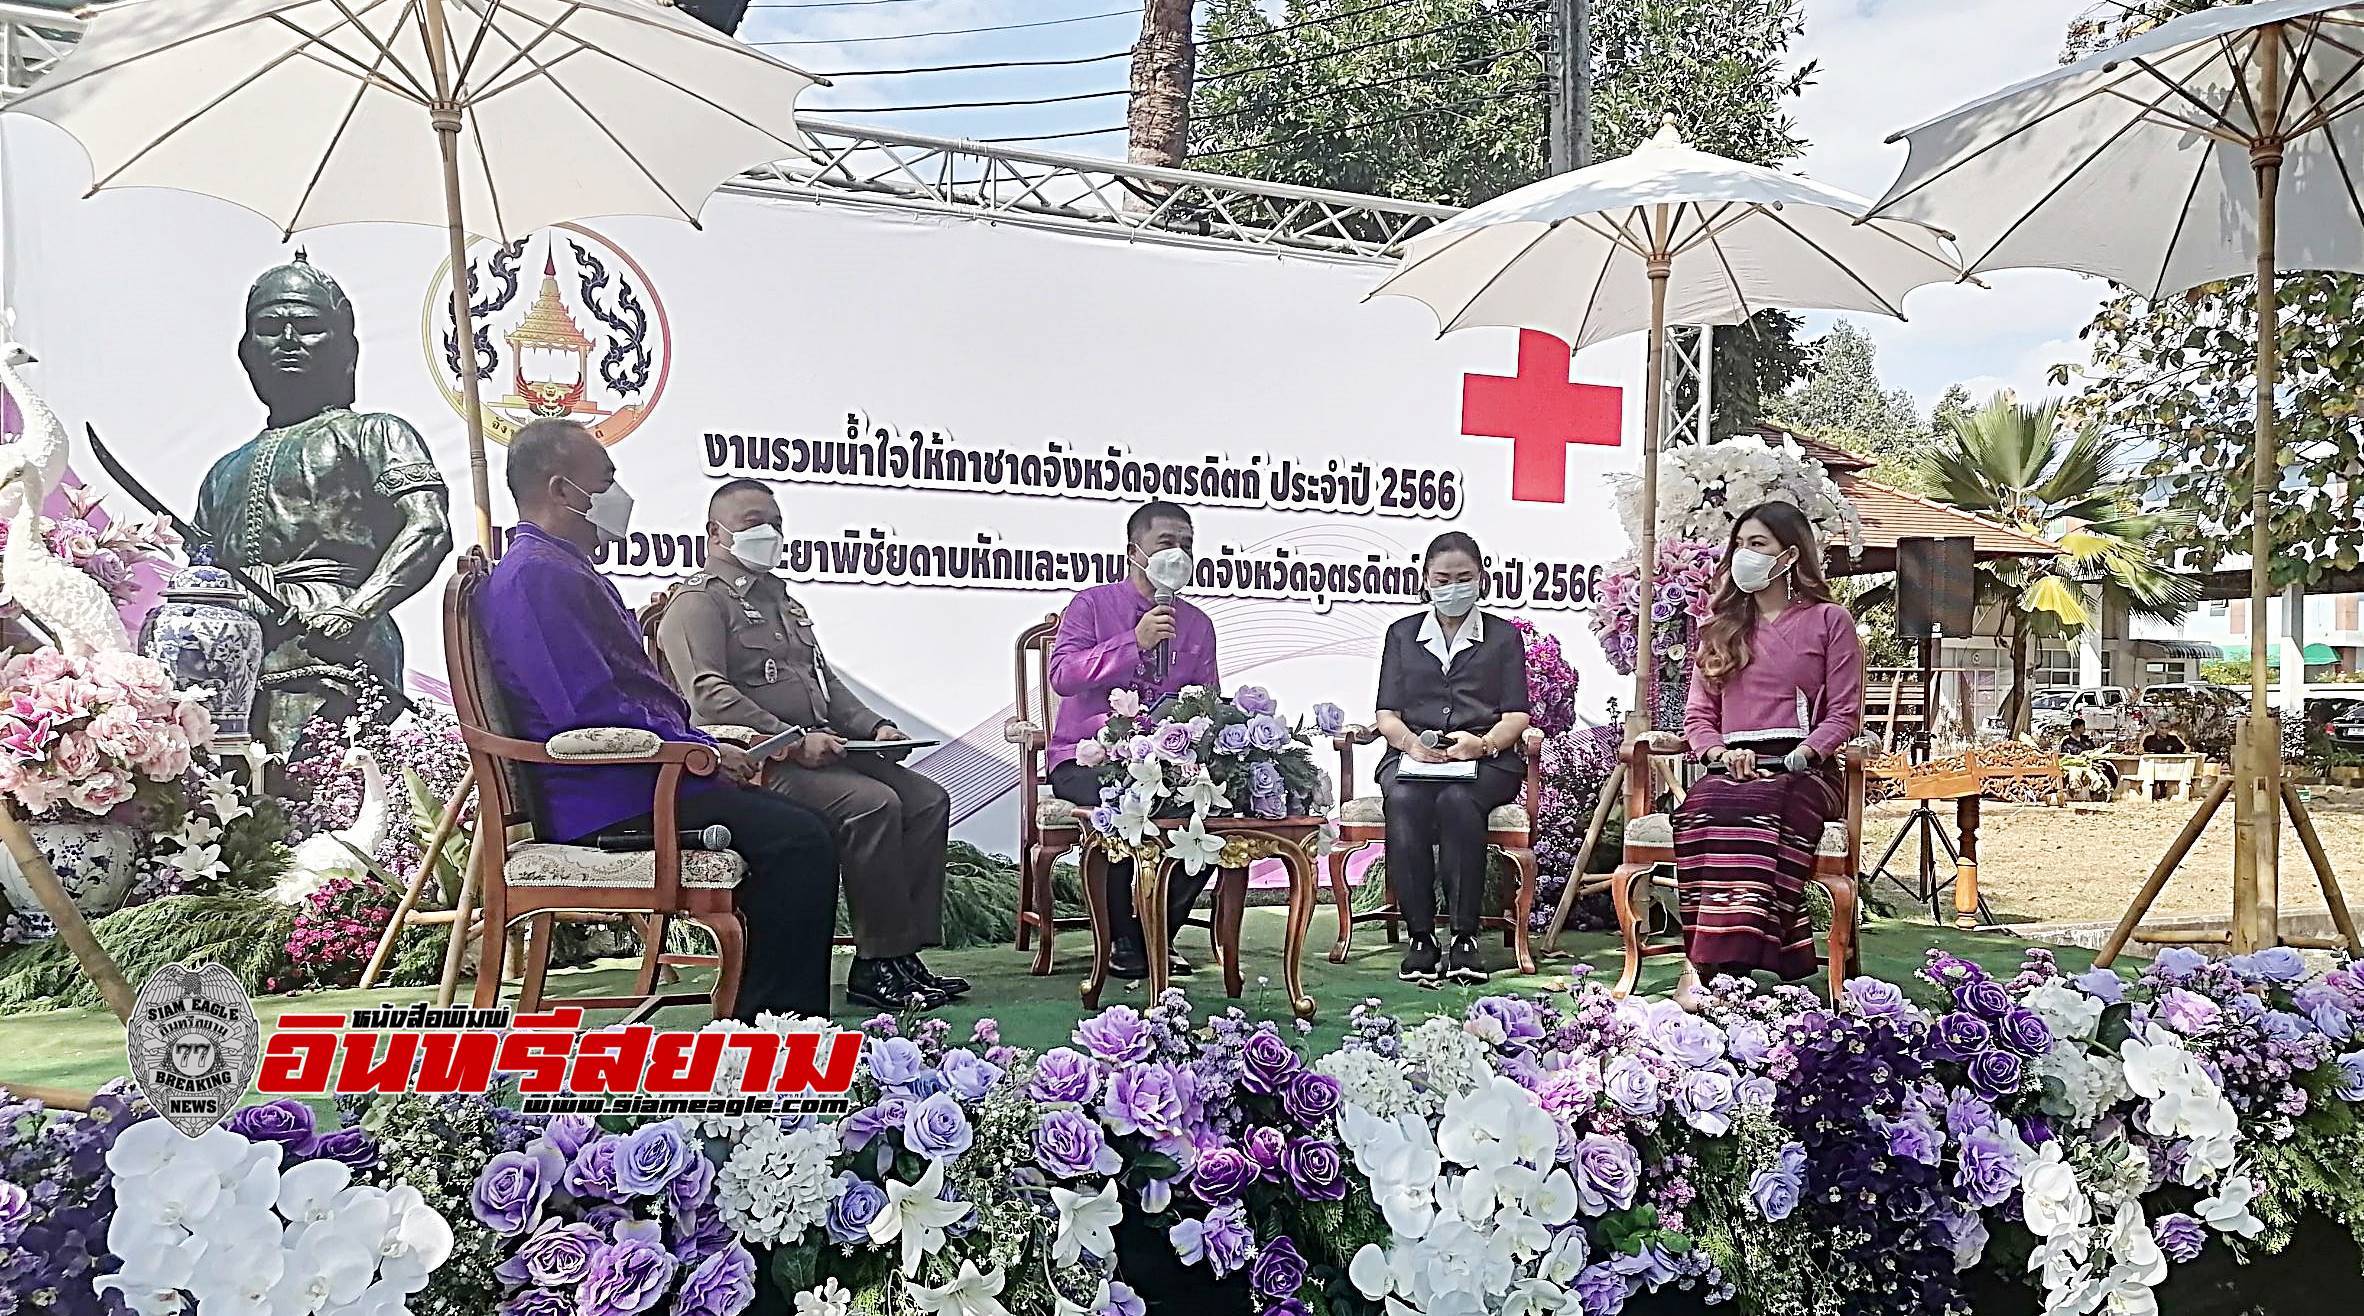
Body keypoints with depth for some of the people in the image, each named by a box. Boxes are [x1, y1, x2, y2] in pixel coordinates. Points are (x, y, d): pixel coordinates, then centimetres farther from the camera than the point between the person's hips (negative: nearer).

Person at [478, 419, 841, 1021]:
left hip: (632, 779, 11)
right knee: (799, 839, -20)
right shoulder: (534, 575, -13)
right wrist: (703, 750, -13)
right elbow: (591, 711, -22)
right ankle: (778, 1019, -14)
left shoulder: (565, 568, 22)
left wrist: (707, 743, 9)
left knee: (798, 827, 6)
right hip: (608, 798, -11)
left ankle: (766, 1016, 6)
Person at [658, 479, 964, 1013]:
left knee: (928, 799, -7)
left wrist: (873, 725, 12)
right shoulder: (699, 601, -1)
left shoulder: (781, 598, 29)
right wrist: (794, 740, -22)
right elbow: (708, 694, -15)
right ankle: (876, 966, -21)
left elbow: (825, 677, 31)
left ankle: (904, 953, -9)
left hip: (820, 748, 9)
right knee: (871, 802, -29)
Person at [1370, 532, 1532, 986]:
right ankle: (1420, 937, -31)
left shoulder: (1503, 636, 18)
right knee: (1405, 803, -35)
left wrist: (1483, 742, -15)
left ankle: (1465, 937, -32)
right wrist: (1412, 742, -12)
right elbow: (1387, 714, 12)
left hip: (1485, 760, -1)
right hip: (1411, 757, 1)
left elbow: (1516, 716, 7)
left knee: (1457, 801, -36)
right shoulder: (1402, 634, 21)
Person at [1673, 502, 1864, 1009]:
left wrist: (1799, 757, -12)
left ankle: (1704, 965, -45)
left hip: (1803, 770, -3)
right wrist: (1721, 753, -4)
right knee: (1704, 807, -35)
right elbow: (1698, 714, 18)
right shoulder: (1720, 626, 24)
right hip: (1731, 768, 3)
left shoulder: (1829, 620, 13)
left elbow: (1844, 715, 5)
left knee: (1752, 806, -38)